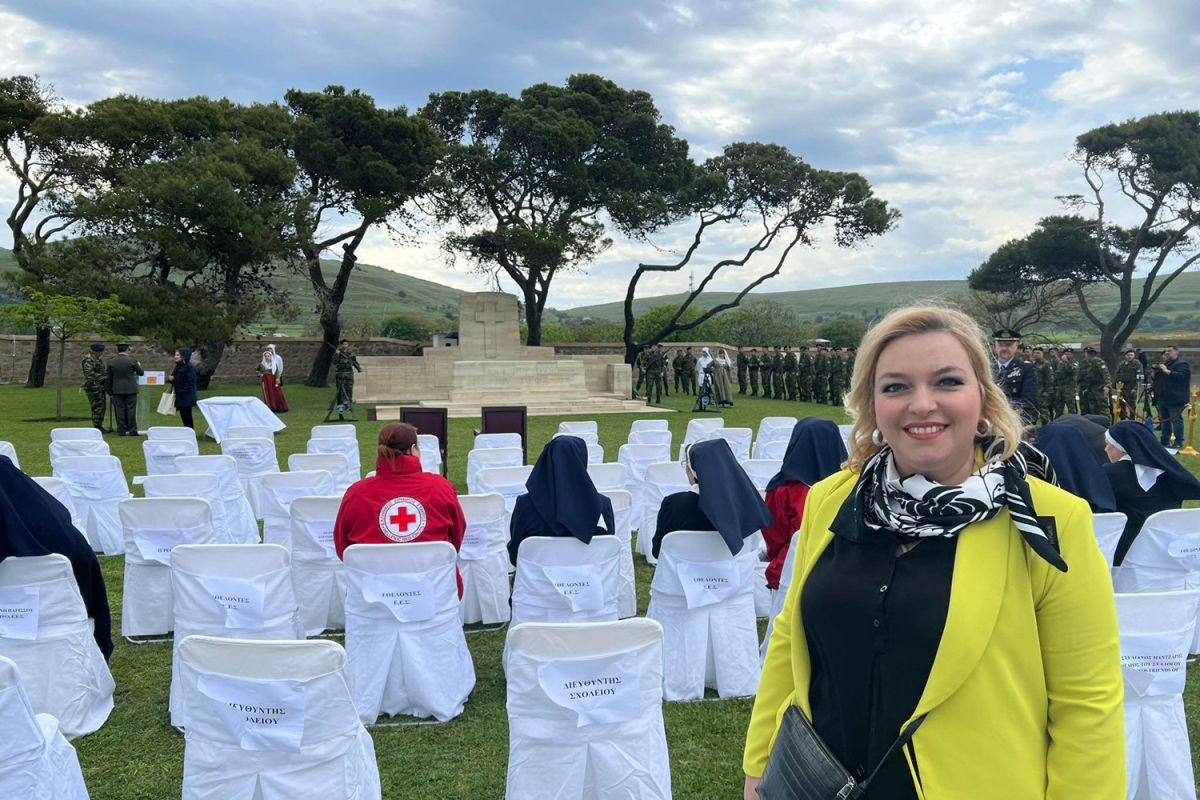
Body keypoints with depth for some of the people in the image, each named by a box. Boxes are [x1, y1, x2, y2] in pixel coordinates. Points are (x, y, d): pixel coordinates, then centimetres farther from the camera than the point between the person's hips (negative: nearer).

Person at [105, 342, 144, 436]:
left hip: (117, 390, 2)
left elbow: (109, 378, 5)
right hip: (130, 389, -2)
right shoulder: (132, 360, -7)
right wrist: (139, 366, 25)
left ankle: (121, 431, 6)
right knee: (131, 410, 2)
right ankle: (132, 431, 2)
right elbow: (141, 373, 3)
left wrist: (109, 391, 13)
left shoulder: (111, 361, 1)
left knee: (119, 410, 5)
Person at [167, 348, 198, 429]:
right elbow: (176, 380, 21)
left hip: (187, 397, -9)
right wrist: (171, 379, -2)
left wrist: (181, 393, -22)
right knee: (184, 415, 9)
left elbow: (190, 382, -19)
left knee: (186, 416, -6)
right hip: (180, 396, 9)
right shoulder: (178, 366, 13)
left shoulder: (189, 367, -14)